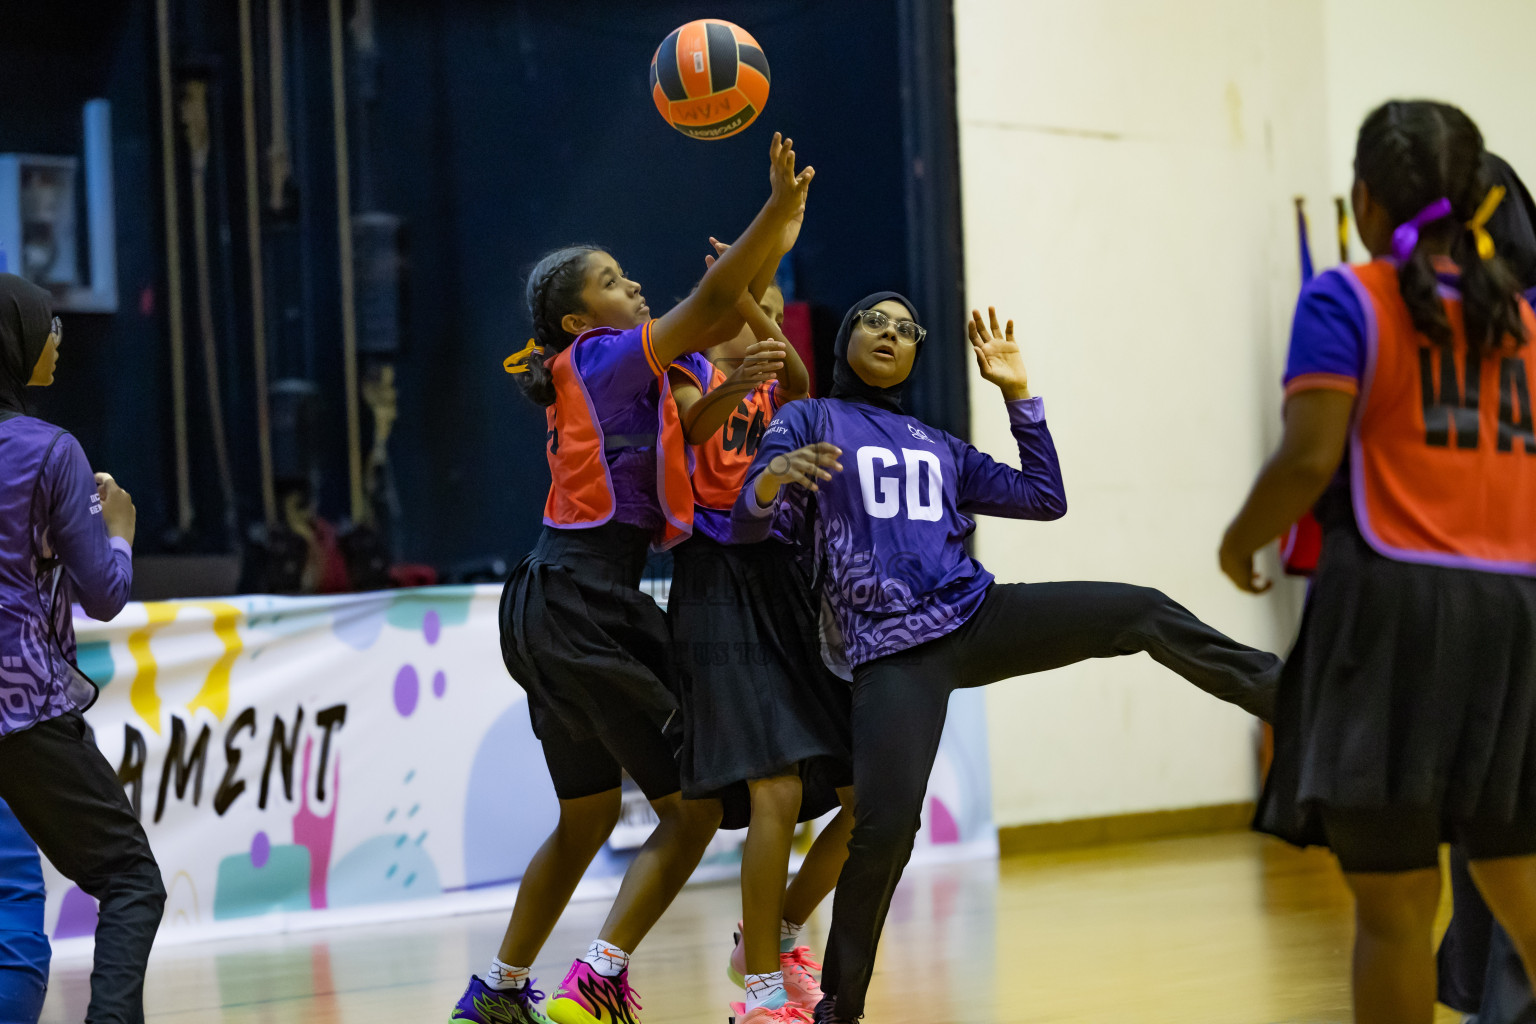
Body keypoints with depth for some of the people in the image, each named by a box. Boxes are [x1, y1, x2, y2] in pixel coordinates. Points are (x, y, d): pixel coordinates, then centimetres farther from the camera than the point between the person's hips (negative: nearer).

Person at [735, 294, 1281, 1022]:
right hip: (892, 654, -4)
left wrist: (1018, 393, 16)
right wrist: (774, 475, -28)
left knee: (1142, 614, -11)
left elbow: (1045, 499, 20)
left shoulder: (940, 449, 22)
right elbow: (749, 518, -4)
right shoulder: (808, 421, 9)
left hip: (978, 615, 4)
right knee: (885, 826, -17)